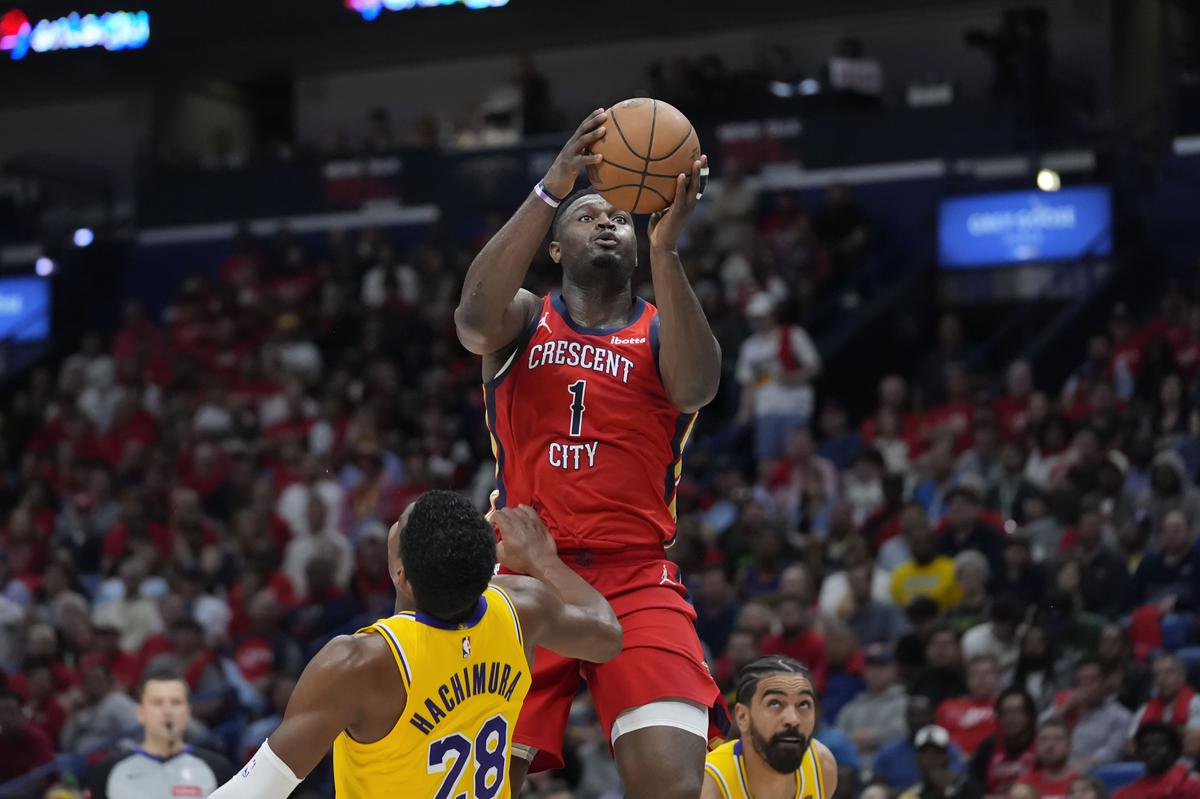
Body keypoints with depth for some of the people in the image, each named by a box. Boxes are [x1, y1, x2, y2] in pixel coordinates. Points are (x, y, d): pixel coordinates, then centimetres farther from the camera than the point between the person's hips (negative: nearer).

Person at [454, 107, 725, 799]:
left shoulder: (663, 330, 9)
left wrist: (667, 250, -26)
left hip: (637, 583, -1)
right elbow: (475, 319, -16)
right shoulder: (524, 320, 10)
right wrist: (551, 192, -25)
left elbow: (696, 389, -15)